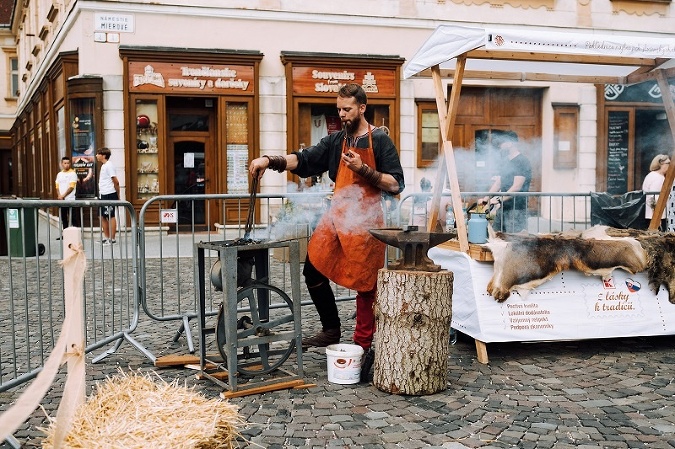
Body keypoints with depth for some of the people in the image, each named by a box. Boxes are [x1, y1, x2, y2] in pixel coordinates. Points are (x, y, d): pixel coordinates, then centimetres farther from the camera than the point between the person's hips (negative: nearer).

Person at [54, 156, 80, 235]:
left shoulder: (72, 173, -4)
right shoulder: (59, 174, 14)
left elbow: (71, 187, -12)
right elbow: (57, 187, 12)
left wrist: (63, 195, -16)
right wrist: (59, 195, -6)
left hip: (71, 200, -6)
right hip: (61, 201, 6)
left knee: (74, 219, -4)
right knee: (63, 219, 10)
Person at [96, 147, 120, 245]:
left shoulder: (109, 166, -12)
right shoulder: (103, 166, 16)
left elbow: (116, 182, -15)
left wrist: (118, 196, -11)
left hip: (109, 195, -10)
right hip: (103, 195, 10)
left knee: (111, 216, -5)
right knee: (103, 216, 12)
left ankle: (112, 239, -2)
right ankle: (107, 238, 19)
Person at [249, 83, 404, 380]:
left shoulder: (380, 142, -3)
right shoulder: (336, 141, 12)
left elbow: (395, 185, -7)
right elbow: (303, 160, 3)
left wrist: (364, 170, -18)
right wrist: (270, 160, -12)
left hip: (365, 221, -6)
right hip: (336, 216, 6)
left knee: (364, 285, -1)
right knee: (313, 269, 1)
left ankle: (364, 347, 10)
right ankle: (331, 330, 18)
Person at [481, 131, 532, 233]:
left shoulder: (522, 162, -10)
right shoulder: (506, 162, 18)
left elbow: (516, 187, -18)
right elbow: (498, 183, 19)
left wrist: (499, 199, -21)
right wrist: (486, 198, 9)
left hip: (516, 209, -9)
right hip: (503, 208, 9)